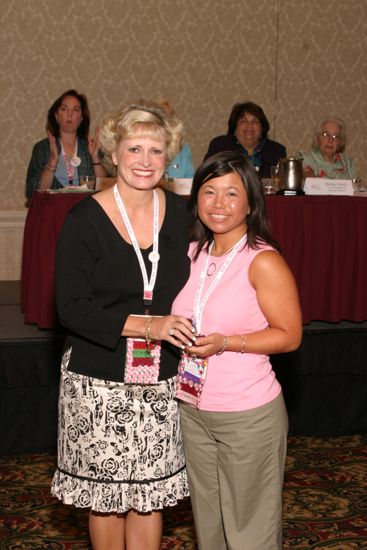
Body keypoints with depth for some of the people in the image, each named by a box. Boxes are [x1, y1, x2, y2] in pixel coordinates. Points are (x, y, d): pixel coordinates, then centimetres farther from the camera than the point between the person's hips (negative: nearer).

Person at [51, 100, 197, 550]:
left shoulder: (181, 214, 2)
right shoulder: (84, 220, -8)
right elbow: (71, 308, -12)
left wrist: (190, 336, -3)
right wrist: (143, 325, -23)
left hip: (163, 382, 3)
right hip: (99, 383, -2)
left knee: (150, 493, 9)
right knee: (106, 495, 10)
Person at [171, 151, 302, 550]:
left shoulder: (264, 262, -16)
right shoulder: (193, 253, 4)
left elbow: (289, 335, -14)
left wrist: (225, 343, -24)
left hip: (248, 415, -6)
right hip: (193, 409, 6)